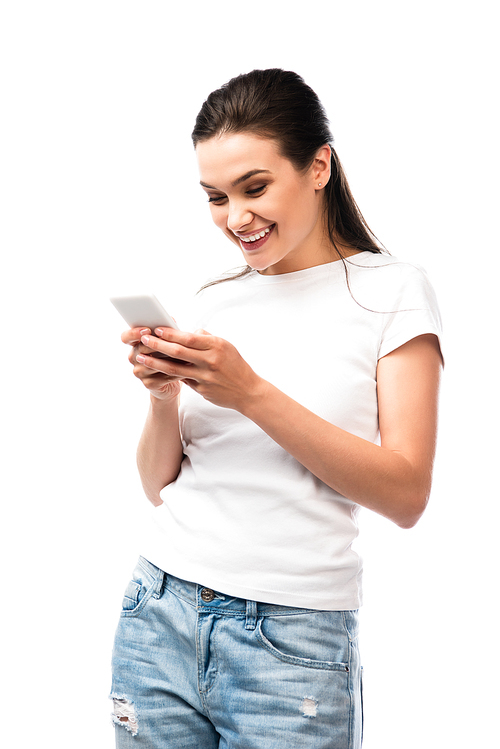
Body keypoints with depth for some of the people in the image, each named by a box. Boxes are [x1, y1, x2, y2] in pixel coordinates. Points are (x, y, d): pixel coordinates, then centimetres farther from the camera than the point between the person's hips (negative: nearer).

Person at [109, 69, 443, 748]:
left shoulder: (393, 291, -3)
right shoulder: (210, 301, 8)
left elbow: (407, 495, -12)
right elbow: (160, 485, 11)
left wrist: (251, 392, -17)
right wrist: (164, 396, -9)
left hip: (293, 636, -3)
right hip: (160, 613, 4)